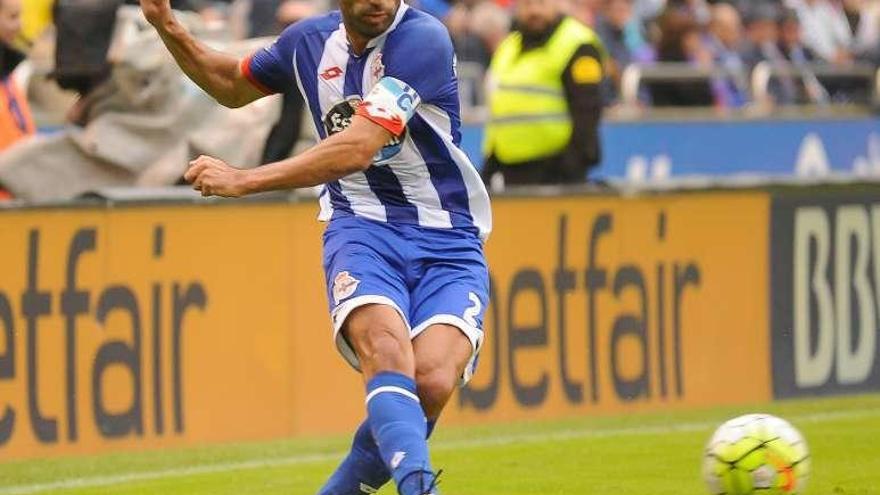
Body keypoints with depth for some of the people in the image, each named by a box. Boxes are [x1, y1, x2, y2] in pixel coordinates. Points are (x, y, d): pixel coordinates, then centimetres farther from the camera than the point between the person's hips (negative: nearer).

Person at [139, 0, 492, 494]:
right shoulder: (309, 41, 6)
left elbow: (357, 149, -23)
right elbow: (234, 85, 29)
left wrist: (244, 180, -22)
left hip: (448, 246, -3)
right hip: (363, 228, 3)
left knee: (432, 383, -24)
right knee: (386, 351, -30)